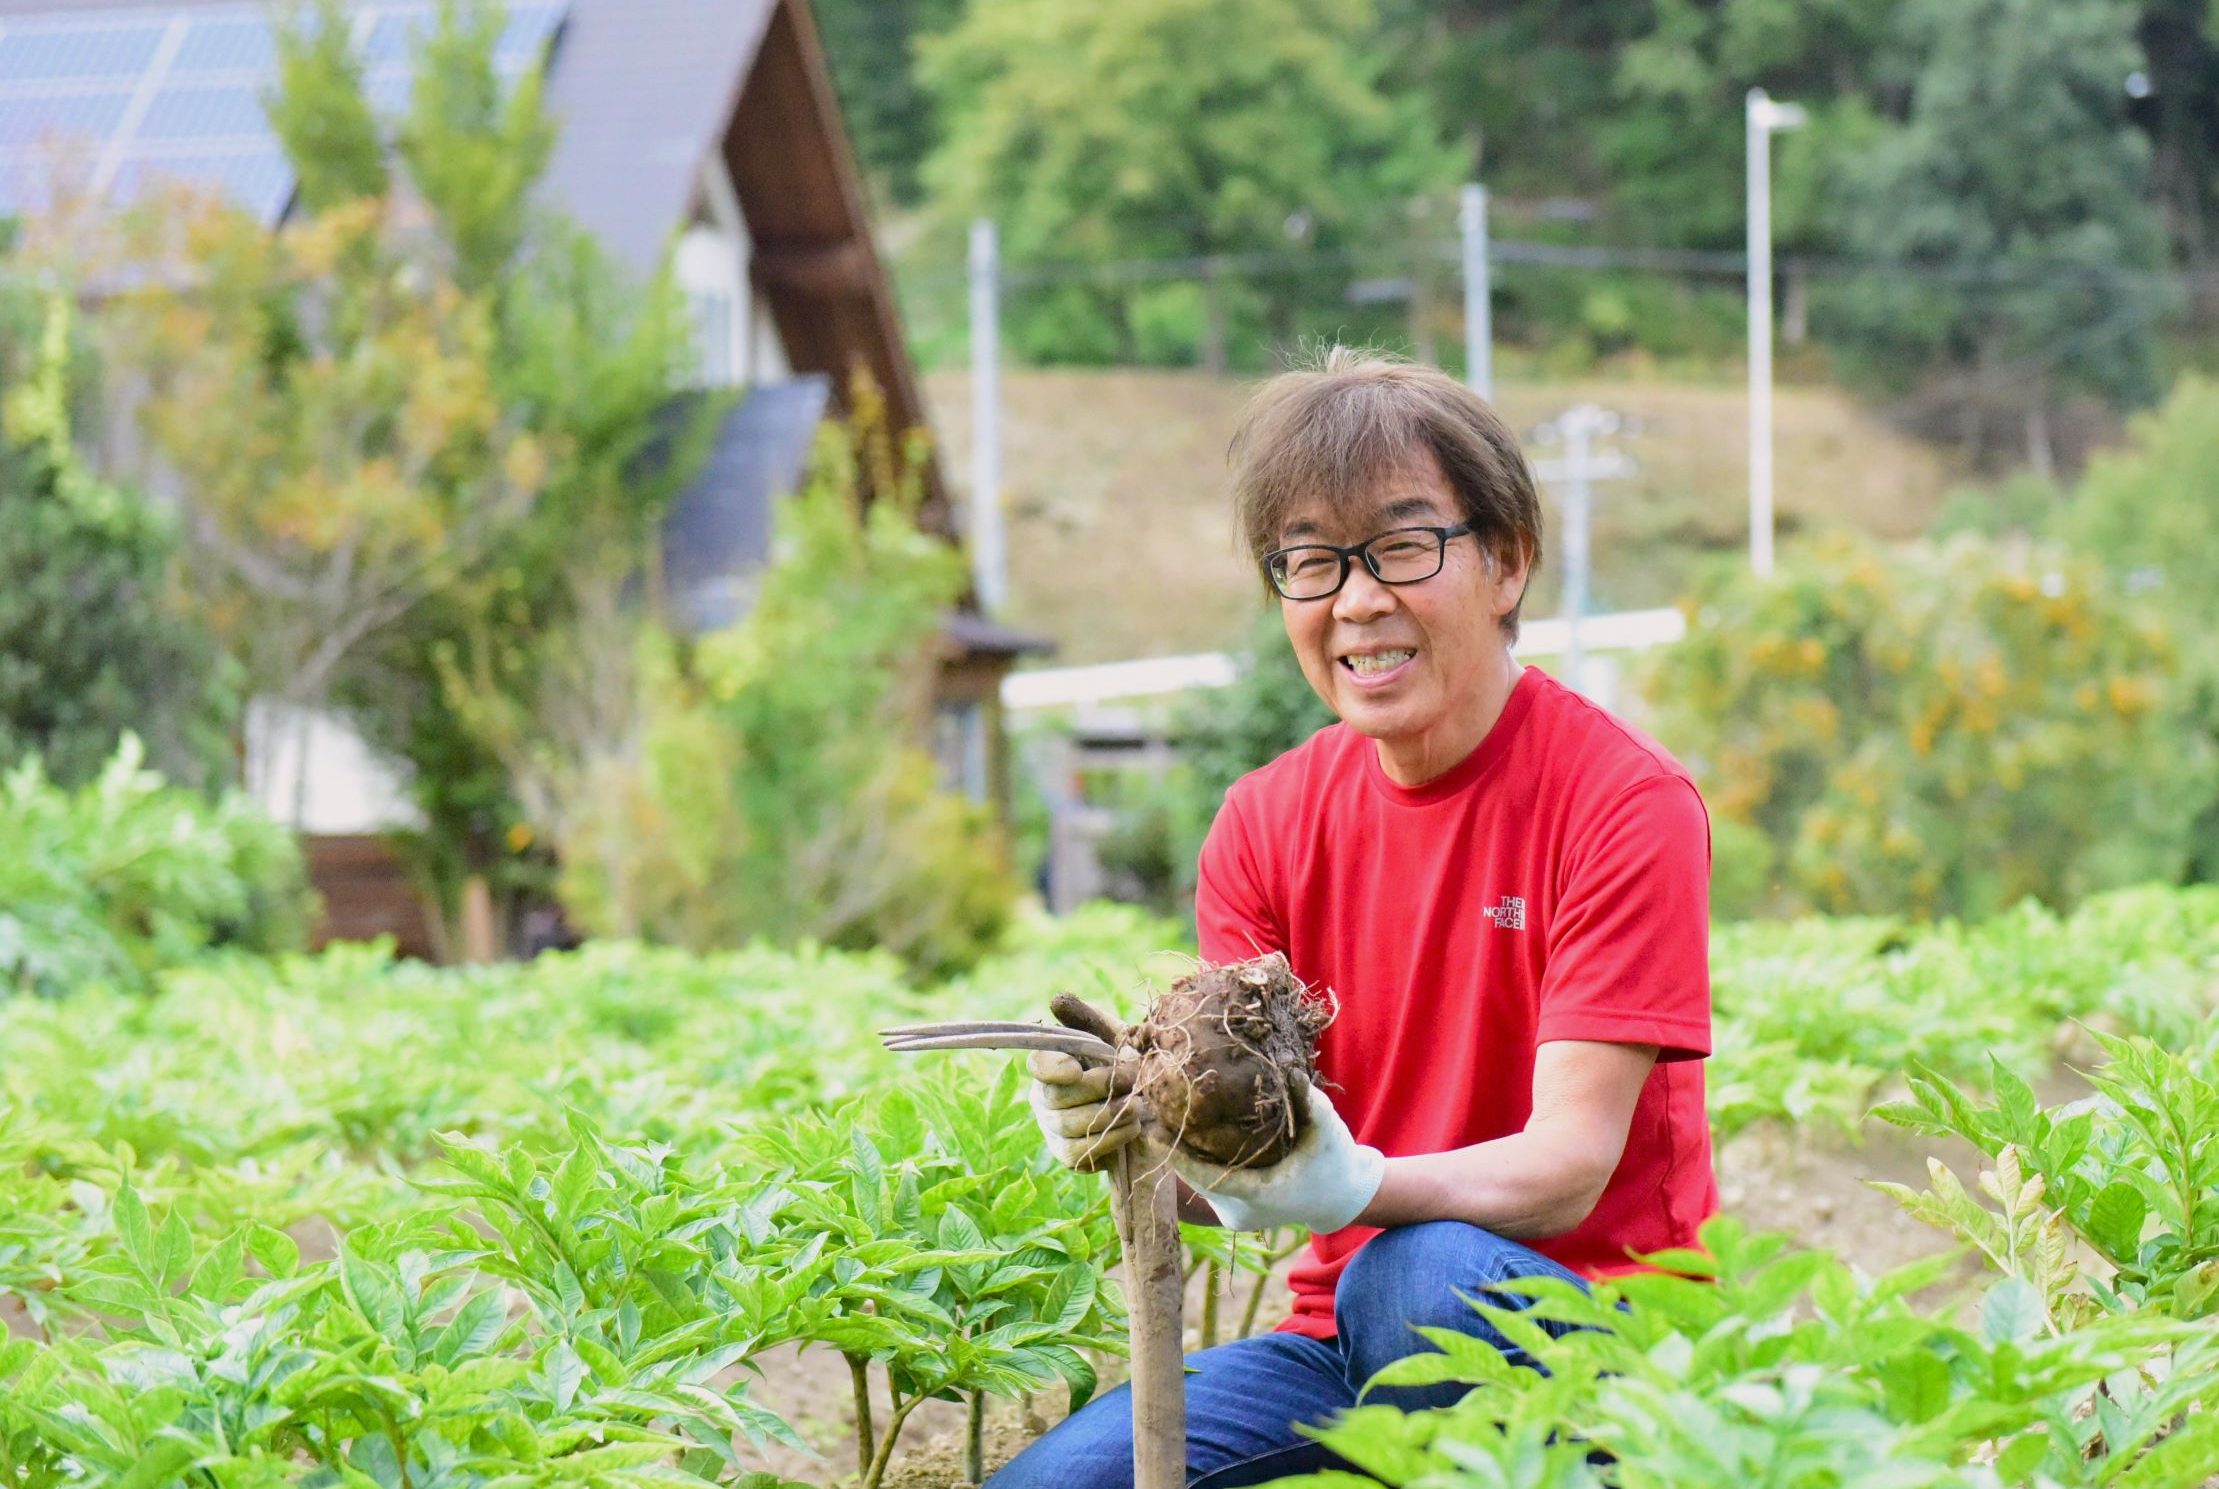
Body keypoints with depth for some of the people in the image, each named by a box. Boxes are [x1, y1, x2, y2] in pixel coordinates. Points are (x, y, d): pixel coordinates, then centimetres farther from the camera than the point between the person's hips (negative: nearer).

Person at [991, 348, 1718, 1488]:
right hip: (1341, 1343, 4)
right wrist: (1132, 1134, -26)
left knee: (1423, 1271, -37)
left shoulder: (1625, 804, -11)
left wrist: (1354, 1186, -38)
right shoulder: (1264, 825, 4)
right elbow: (1245, 1165, -2)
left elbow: (1569, 1163, -18)